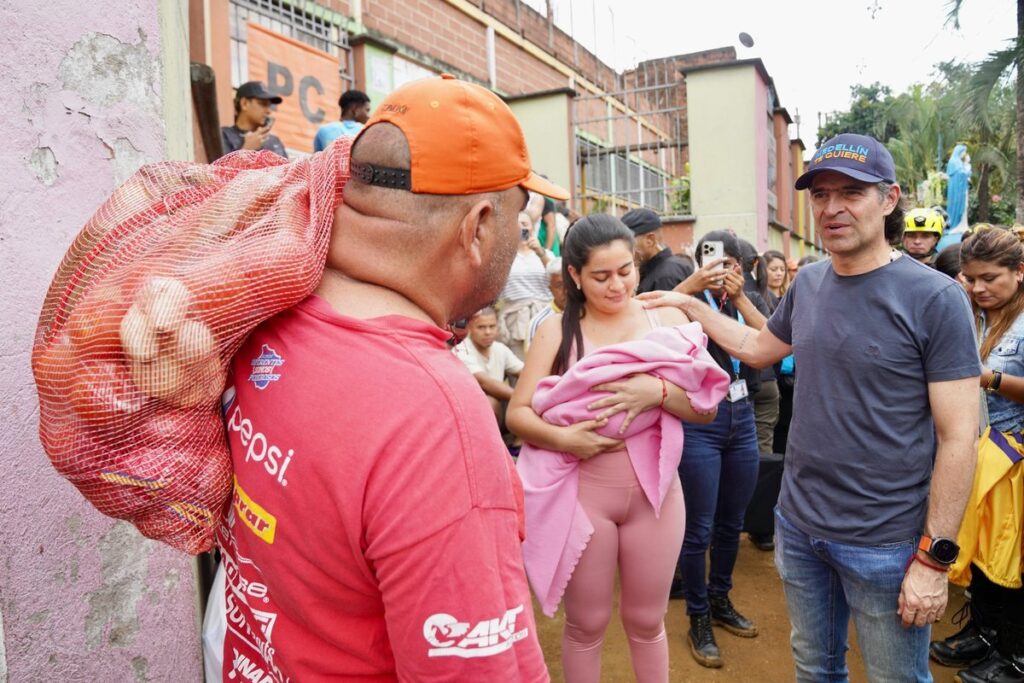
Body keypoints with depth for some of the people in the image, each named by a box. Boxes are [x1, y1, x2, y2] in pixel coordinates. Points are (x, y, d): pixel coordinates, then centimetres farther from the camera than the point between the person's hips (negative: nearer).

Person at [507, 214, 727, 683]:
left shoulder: (667, 320, 0)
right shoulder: (558, 330, -3)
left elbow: (706, 408, -2)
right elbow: (517, 413, -4)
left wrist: (658, 391, -21)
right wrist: (562, 438, -23)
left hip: (655, 491, 2)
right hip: (582, 491, -1)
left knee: (646, 621, 19)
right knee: (585, 624, 15)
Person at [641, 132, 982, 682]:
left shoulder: (935, 298, -15)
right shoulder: (808, 283, 2)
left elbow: (958, 438, -15)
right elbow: (758, 348, 19)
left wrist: (933, 558, -15)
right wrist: (690, 305, 15)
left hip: (886, 542, -5)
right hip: (798, 524, 5)